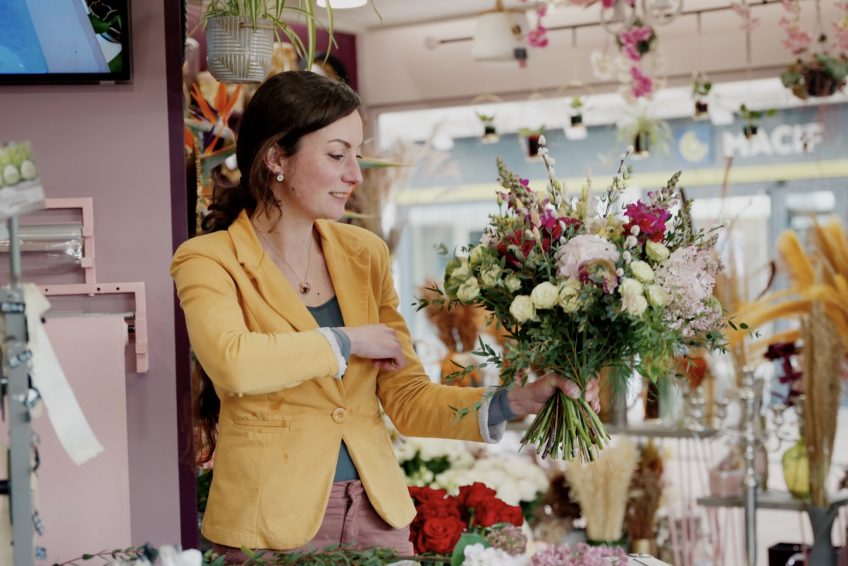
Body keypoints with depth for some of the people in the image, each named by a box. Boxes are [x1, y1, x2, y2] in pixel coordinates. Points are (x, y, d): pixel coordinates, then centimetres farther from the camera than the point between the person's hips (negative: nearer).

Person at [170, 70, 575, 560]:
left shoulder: (366, 254, 7)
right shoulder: (207, 261, -6)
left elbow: (407, 400, 6)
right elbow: (232, 363, -27)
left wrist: (513, 402, -9)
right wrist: (348, 342, -15)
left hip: (377, 511, 4)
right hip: (272, 520, -4)